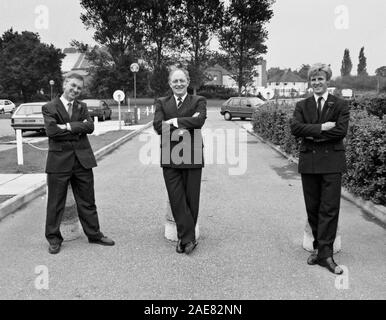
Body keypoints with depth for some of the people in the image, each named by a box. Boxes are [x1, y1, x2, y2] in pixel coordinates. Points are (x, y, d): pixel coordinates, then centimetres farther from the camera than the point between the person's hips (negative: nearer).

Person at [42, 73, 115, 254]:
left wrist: (68, 126, -15)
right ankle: (54, 239, 21)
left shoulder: (82, 107, 12)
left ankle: (94, 234, 25)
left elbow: (90, 127, -5)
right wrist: (78, 128, -11)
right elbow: (51, 130, -16)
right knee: (56, 203, 6)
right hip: (59, 160, -3)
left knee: (87, 201, 12)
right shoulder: (50, 108, 1)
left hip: (82, 159, 4)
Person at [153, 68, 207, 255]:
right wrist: (184, 125, -12)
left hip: (192, 156, -1)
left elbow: (199, 121, -13)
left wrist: (174, 121, -10)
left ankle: (184, 237, 20)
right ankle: (188, 238, 11)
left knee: (191, 198, 4)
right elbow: (157, 126, -4)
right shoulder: (162, 103, 13)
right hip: (170, 157, 2)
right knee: (176, 199, 0)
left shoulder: (198, 101, 8)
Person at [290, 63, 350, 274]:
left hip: (331, 163, -2)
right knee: (312, 209, 8)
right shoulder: (302, 106, 11)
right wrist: (321, 128, -15)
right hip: (309, 162, 2)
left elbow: (341, 131, -10)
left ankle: (325, 254, 4)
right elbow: (294, 128, -6)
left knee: (329, 209, -3)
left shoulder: (340, 105, 5)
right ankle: (319, 247, 22)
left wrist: (312, 134, -10)